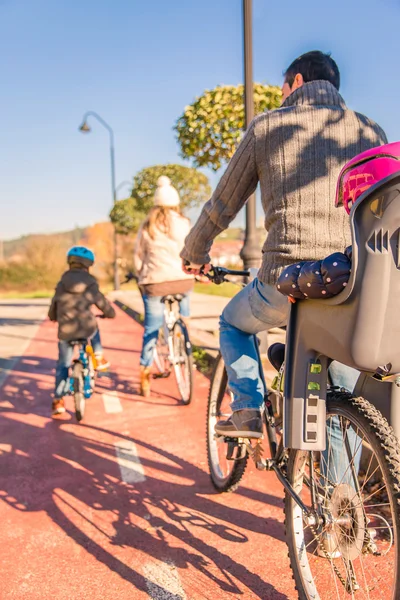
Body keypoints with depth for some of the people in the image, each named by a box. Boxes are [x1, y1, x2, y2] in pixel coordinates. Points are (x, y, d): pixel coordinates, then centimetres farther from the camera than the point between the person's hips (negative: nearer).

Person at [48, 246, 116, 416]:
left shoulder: (61, 285, 8)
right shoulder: (91, 285, 2)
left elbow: (52, 313, 15)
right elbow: (104, 305, 11)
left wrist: (54, 318, 37)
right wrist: (111, 313, 32)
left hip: (65, 332, 1)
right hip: (87, 330, -1)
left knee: (63, 364, 14)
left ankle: (58, 400, 10)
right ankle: (99, 358, 32)